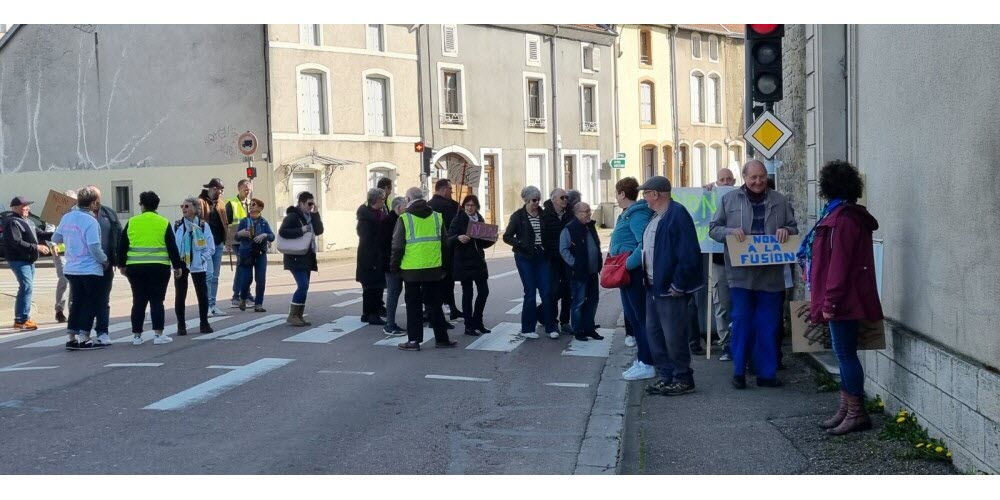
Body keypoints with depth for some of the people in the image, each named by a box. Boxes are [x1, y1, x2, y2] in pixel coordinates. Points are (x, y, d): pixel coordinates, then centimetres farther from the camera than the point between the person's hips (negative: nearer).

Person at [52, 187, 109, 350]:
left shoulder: (67, 218, 3)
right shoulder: (90, 221, -18)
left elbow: (55, 239, 14)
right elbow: (94, 247, -21)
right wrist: (104, 261, -4)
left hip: (71, 269, 7)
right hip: (90, 269, -7)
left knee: (76, 303, 15)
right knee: (91, 304, 4)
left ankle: (72, 338, 14)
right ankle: (83, 339, 1)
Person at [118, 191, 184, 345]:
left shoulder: (132, 222, 5)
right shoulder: (163, 223, 1)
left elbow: (122, 246, 8)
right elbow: (172, 247, 0)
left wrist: (122, 265, 19)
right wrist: (177, 266, 7)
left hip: (135, 268, 2)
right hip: (159, 268, -2)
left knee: (138, 302, 8)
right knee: (157, 301, 3)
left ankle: (136, 335, 10)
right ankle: (158, 334, 1)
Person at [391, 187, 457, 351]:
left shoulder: (404, 219, -7)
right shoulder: (437, 217, 5)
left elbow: (397, 247, -6)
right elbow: (445, 244, 10)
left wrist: (394, 267, 5)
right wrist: (444, 267, 17)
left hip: (411, 270, -3)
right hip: (433, 269, 3)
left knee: (413, 305, 5)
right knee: (434, 304, 11)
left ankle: (414, 340, 5)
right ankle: (441, 338, 13)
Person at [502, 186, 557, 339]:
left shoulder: (542, 215, 8)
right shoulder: (518, 216, -2)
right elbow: (507, 236, -2)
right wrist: (521, 245, -15)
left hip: (542, 257, 4)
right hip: (525, 258, -3)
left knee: (547, 292, -1)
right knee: (530, 293, -2)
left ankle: (550, 327, 6)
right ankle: (527, 329, 9)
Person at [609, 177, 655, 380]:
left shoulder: (637, 214, -18)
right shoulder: (627, 214, 14)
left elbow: (644, 244, -29)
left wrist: (627, 264, -27)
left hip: (634, 272, -11)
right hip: (627, 272, 11)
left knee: (641, 317, -6)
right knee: (632, 315, 16)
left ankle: (646, 364, -2)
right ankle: (642, 358, 24)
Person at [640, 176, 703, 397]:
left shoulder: (677, 215, -15)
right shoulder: (654, 217, 15)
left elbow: (689, 254, -20)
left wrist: (677, 285, -19)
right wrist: (647, 279, 14)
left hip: (670, 288, -10)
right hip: (653, 287, 10)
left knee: (674, 337, -4)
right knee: (654, 333, 13)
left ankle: (683, 379, 8)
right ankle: (666, 376, 23)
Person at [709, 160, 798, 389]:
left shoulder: (780, 201, 11)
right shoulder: (729, 199, 5)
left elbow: (794, 228, 18)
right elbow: (713, 228, 7)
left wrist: (786, 230, -5)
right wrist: (730, 231, -13)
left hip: (771, 274, 2)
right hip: (741, 273, -2)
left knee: (768, 325, 5)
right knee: (741, 321, -2)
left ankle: (767, 373, 13)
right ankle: (739, 371, 8)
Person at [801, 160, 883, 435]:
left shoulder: (843, 218, -16)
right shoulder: (844, 214, 16)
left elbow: (838, 263, -21)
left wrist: (830, 302, -20)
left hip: (843, 299, -10)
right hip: (846, 300, 10)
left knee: (845, 353, -5)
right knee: (844, 353, 13)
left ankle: (856, 413, 1)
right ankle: (846, 410, 20)